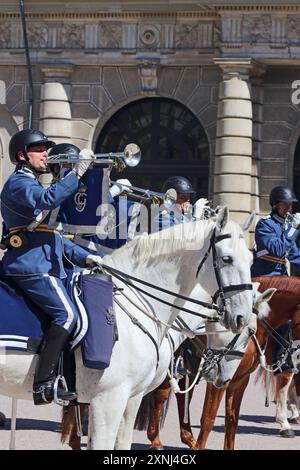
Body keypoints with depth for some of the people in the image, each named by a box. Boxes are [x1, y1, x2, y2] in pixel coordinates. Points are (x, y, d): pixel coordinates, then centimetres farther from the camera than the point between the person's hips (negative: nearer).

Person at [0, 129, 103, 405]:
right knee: (66, 314, -22)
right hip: (30, 266, -11)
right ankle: (44, 384, -27)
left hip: (44, 265, 11)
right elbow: (48, 199, -28)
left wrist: (83, 257, 24)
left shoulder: (31, 185, 28)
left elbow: (50, 234, 31)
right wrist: (77, 172, -26)